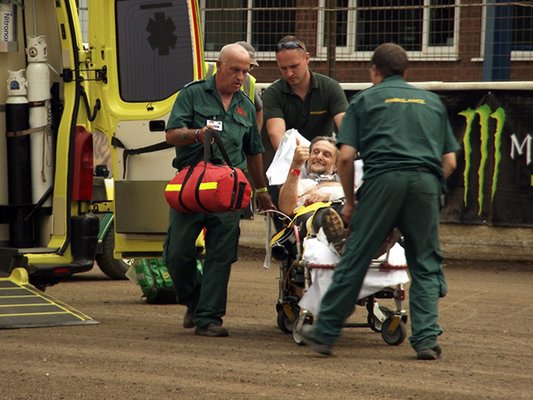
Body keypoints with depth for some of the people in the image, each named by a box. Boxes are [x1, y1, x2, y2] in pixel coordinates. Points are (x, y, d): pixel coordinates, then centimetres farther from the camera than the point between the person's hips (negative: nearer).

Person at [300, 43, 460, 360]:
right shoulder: (432, 102, 26)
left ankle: (325, 332, 9)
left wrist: (350, 202, 16)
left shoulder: (366, 100, 18)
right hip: (427, 181, 2)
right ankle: (426, 338, 3)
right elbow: (450, 161, 19)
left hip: (383, 179, -2)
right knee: (426, 264, 10)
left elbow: (346, 157, 7)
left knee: (355, 259, 2)